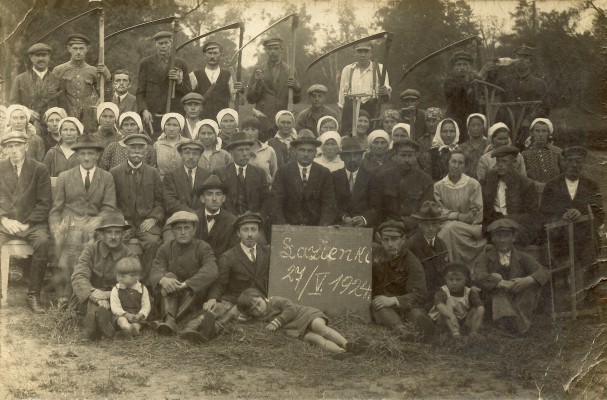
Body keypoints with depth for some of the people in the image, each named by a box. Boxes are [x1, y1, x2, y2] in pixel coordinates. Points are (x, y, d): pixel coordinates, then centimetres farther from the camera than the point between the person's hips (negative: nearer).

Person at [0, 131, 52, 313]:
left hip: (32, 222, -2)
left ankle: (33, 295, -22)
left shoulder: (39, 169, 2)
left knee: (42, 242, -33)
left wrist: (27, 224, -11)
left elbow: (44, 204, -1)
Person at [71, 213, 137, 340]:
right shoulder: (91, 249, 0)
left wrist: (108, 294, -30)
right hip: (85, 299, -1)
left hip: (114, 300, 1)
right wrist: (94, 295, -34)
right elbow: (79, 276, -15)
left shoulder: (129, 257, 1)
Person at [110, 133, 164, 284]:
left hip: (146, 223, 1)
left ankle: (144, 282, -19)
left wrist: (154, 218, -4)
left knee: (153, 242, -32)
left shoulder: (153, 173, 16)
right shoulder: (115, 173, 12)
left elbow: (160, 201, 13)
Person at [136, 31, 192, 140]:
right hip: (152, 117, -1)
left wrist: (179, 82, -8)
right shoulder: (146, 63, 7)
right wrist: (144, 110, -10)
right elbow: (140, 92, 7)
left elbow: (189, 93, 11)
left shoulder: (181, 64, 10)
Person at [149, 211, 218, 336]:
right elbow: (155, 272, -10)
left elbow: (212, 271, -25)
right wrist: (162, 280, -37)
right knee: (169, 276, -25)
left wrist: (185, 284, -36)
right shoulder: (165, 249, 3)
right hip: (170, 298, 2)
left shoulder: (203, 248, -6)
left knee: (193, 288, -32)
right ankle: (169, 319, -43)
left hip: (195, 295, -2)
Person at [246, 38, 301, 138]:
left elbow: (296, 100, 11)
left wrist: (296, 87, -8)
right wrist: (257, 83, -8)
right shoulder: (258, 70, 9)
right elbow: (250, 99, 6)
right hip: (263, 121, -1)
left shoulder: (291, 70, 11)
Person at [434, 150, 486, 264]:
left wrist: (451, 215, -11)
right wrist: (459, 216, -13)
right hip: (444, 227, 1)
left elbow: (476, 215, -3)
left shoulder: (473, 185, 3)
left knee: (451, 227, -29)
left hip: (470, 228, -1)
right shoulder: (438, 186, 7)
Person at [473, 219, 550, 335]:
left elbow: (544, 273, -5)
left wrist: (527, 280, -28)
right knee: (495, 277, -26)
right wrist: (502, 283, -33)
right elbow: (477, 275, -18)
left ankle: (522, 320, -25)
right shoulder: (486, 258, 3)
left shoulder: (522, 258, 8)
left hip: (520, 299, 2)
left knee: (533, 281, -18)